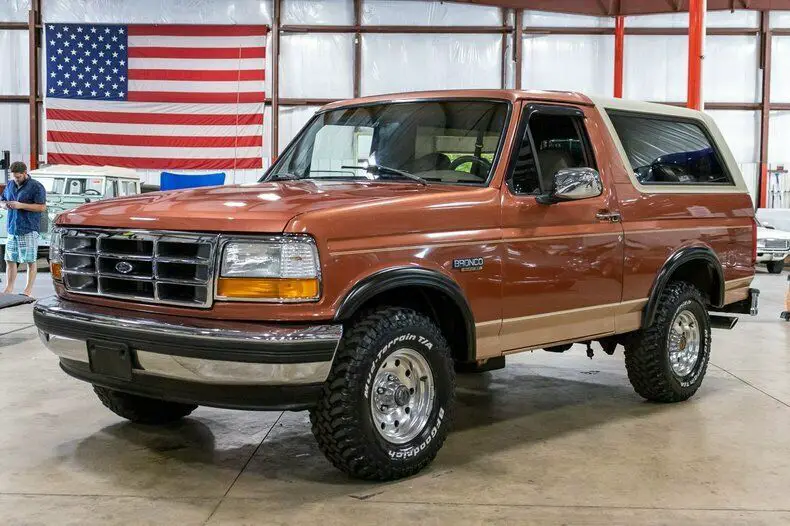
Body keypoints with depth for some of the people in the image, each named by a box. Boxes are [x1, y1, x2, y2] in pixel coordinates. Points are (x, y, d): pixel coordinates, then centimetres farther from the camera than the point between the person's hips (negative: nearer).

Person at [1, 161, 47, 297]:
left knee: (30, 261, -1)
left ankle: (29, 291, 5)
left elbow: (42, 207, -12)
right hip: (12, 229, 7)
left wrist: (21, 205, -18)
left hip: (28, 230, -6)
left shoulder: (36, 187, -7)